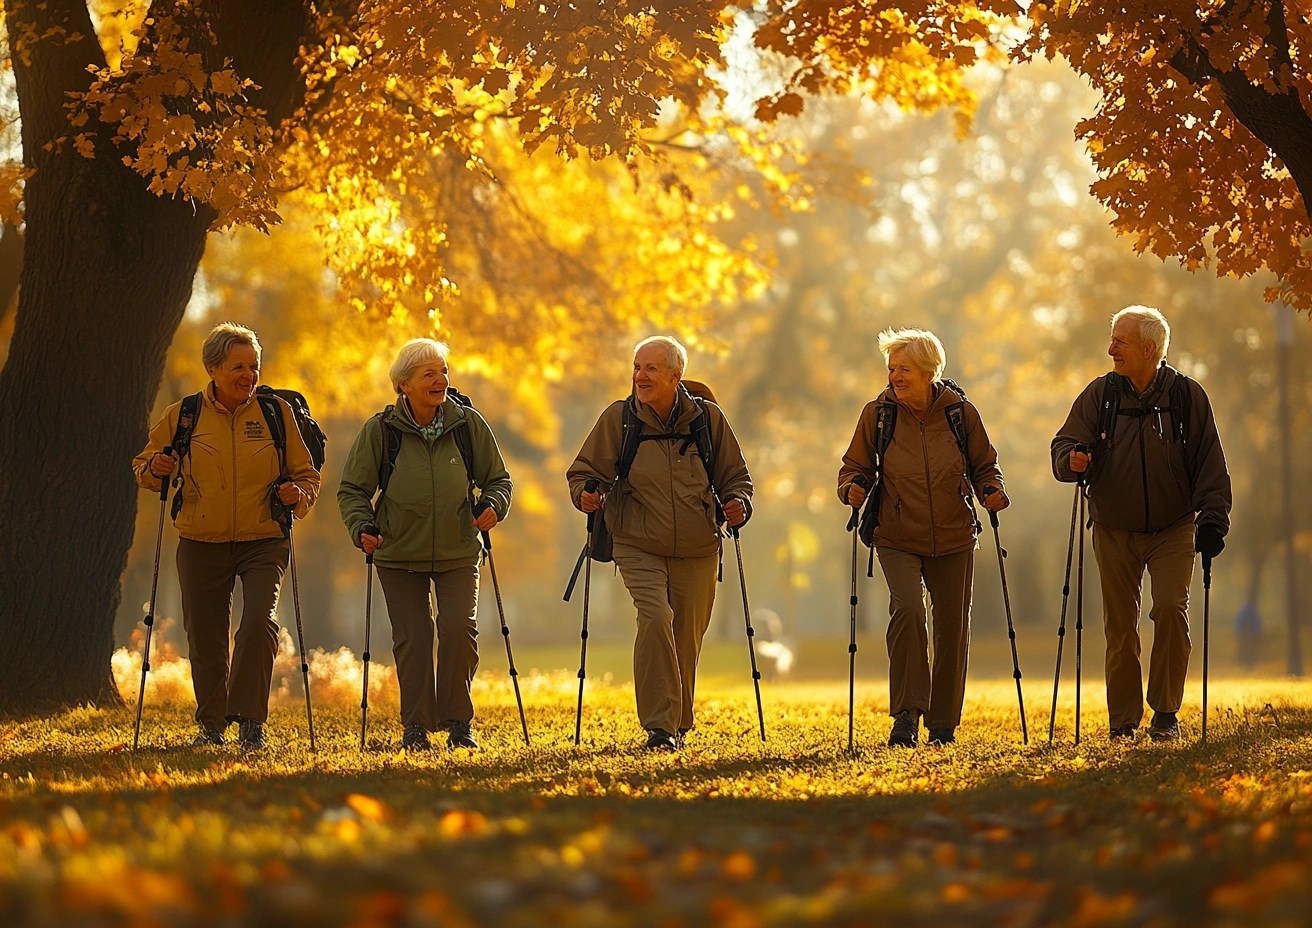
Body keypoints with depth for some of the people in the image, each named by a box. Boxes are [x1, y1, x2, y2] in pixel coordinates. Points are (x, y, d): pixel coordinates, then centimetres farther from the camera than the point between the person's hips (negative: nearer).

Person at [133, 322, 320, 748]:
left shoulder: (276, 413, 2)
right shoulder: (183, 416, 3)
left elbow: (307, 473, 11)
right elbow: (144, 464, 15)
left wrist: (298, 494, -12)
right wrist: (154, 469, -9)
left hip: (263, 542, -1)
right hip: (201, 545, 1)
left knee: (259, 622, -21)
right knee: (205, 638, 6)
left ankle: (249, 719, -13)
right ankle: (211, 725, 24)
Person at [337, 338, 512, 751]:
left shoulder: (469, 424, -3)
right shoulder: (380, 430, -6)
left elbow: (497, 478, 8)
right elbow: (352, 490, 1)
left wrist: (493, 505, -13)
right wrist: (362, 527, -16)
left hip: (458, 553, 0)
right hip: (399, 554, 0)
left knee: (459, 630, -10)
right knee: (411, 638, 1)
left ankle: (457, 722, 7)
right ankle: (416, 726, 14)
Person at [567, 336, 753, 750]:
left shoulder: (708, 419, 1)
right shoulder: (618, 418, -1)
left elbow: (734, 476, 12)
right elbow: (585, 471, 7)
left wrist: (738, 503, -8)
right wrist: (586, 494, -15)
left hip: (697, 553, 2)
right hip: (639, 548, -2)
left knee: (686, 637, 7)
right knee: (655, 618, -23)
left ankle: (678, 725, 29)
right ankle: (658, 727, -21)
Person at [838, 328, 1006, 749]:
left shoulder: (960, 412, -4)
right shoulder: (877, 413, -4)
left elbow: (984, 465, 9)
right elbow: (856, 466, 7)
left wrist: (993, 490, -11)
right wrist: (852, 488, -14)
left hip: (954, 540, 2)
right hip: (897, 539, -2)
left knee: (952, 627, 7)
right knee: (907, 608, -24)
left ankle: (943, 723, 23)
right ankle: (907, 715, -16)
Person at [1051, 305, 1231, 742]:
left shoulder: (1187, 396, -4)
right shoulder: (1099, 394, -1)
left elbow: (1210, 464, 0)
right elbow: (1064, 444, 3)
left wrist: (1212, 519, -7)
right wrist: (1073, 460, -21)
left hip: (1173, 530, -2)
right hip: (1114, 533, 2)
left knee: (1171, 609, -15)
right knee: (1119, 626, 3)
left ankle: (1166, 713, -2)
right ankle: (1123, 720, 12)